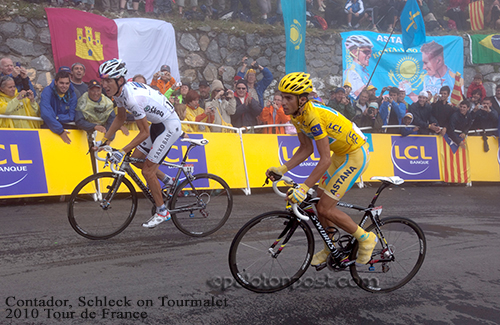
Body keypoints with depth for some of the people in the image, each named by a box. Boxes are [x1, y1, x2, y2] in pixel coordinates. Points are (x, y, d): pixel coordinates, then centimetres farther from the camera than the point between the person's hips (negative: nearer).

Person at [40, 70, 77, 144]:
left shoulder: (72, 94, 0)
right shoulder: (47, 92, -12)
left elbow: (71, 117, -3)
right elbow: (46, 114, -25)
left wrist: (56, 117, -19)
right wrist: (60, 131, -30)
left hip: (66, 128, 2)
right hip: (48, 127, -2)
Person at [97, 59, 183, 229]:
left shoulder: (133, 97, -31)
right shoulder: (119, 91, -2)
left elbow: (144, 133, -25)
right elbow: (120, 118, 13)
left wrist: (122, 152, -23)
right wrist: (103, 140, 10)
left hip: (170, 126, -10)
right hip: (158, 123, 10)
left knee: (147, 170, -7)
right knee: (136, 158, 13)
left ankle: (162, 212, 8)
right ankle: (169, 182, 29)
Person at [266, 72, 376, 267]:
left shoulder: (313, 116, -31)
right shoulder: (297, 114, -2)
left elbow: (325, 160, -32)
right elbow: (306, 148, 4)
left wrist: (303, 188, -35)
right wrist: (282, 169, -7)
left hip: (356, 155, -9)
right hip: (340, 153, 9)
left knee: (325, 208, -10)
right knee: (320, 202, 12)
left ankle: (366, 239, 10)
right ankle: (332, 248, 32)